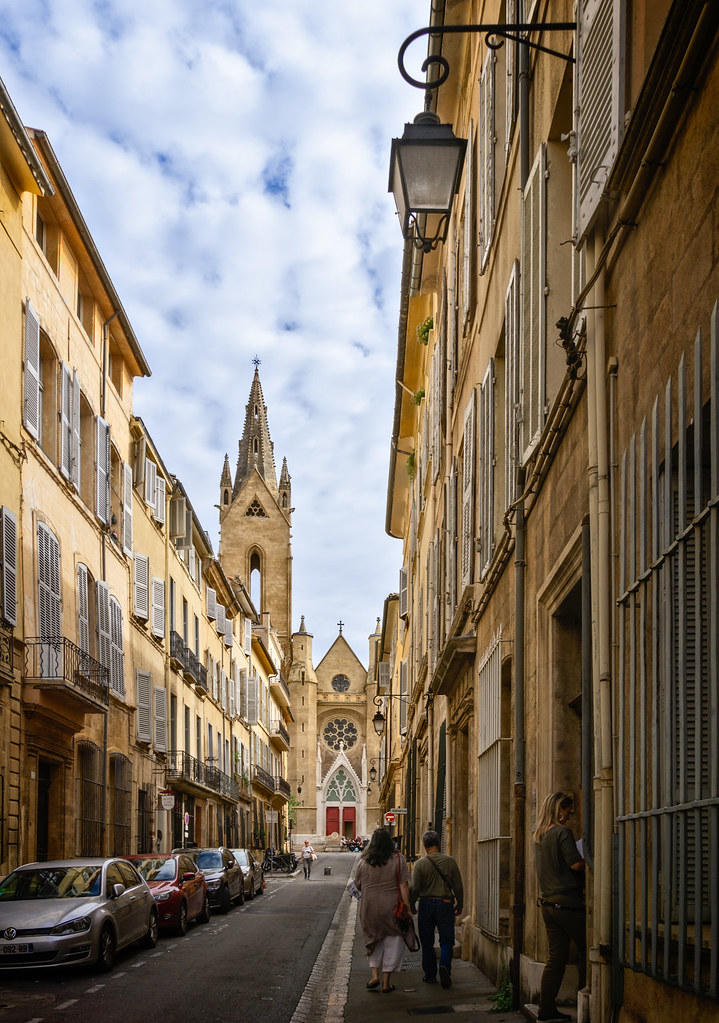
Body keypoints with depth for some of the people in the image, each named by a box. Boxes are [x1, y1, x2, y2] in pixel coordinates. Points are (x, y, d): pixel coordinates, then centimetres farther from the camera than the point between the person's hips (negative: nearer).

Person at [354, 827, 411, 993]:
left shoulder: (363, 861, 0)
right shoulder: (398, 859, -6)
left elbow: (357, 885, 10)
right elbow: (403, 886, -9)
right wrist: (407, 907, -6)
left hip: (369, 908, 2)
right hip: (392, 908, -2)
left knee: (375, 940, 17)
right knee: (392, 942, 7)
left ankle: (374, 975, 4)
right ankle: (386, 982, 7)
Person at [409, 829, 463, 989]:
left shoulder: (421, 864, -6)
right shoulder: (450, 861, -3)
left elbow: (414, 888, -6)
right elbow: (458, 886, 2)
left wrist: (411, 906, 8)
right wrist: (459, 904, 14)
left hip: (426, 904, 0)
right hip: (445, 904, 0)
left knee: (427, 943, 11)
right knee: (446, 941, 5)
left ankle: (430, 974, 14)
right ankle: (444, 965, -19)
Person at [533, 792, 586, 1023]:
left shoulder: (539, 835, 13)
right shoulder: (562, 832, -12)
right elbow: (576, 864, -17)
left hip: (547, 902, 8)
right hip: (566, 901, -8)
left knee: (556, 955, 9)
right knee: (585, 950, 4)